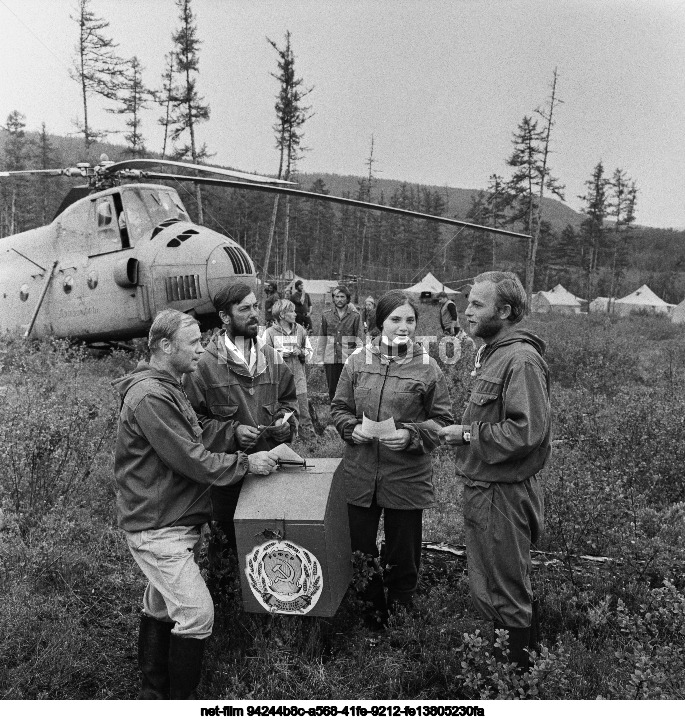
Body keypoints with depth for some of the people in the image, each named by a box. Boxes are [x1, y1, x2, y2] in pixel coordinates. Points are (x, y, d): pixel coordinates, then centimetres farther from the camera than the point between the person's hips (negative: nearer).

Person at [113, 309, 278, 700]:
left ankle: (153, 693, 33)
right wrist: (247, 463, -14)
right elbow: (192, 461, -24)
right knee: (197, 611, -9)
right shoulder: (150, 397, -22)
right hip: (158, 528, -10)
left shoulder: (168, 388, 13)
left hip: (176, 520, 10)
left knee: (161, 608, 19)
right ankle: (180, 700, 8)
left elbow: (192, 447, 15)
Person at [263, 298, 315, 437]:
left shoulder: (300, 330, 6)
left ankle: (308, 430, 15)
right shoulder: (269, 333, -2)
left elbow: (310, 352, 12)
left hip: (298, 376, 2)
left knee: (303, 409, 2)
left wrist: (300, 352, -8)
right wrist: (280, 354, -15)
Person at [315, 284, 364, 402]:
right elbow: (322, 339, 12)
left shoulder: (355, 316, 2)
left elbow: (359, 339, 2)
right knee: (332, 390, 7)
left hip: (348, 359, -2)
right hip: (330, 359, 2)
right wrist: (320, 359, 8)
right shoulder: (326, 315, 9)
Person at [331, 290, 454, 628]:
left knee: (403, 552, 12)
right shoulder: (358, 360, 1)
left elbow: (443, 419, -1)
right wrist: (352, 428, -11)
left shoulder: (427, 367, -5)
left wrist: (411, 435, -17)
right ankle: (371, 605, 40)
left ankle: (399, 609, 38)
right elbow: (339, 407, 8)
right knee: (359, 547, 16)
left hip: (407, 475, -2)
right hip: (359, 473, 2)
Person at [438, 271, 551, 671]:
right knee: (490, 588, 23)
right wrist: (466, 431, 4)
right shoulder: (494, 352, 13)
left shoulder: (521, 360, -19)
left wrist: (468, 435, -19)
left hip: (503, 494, -10)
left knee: (506, 596, 7)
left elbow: (527, 430, -27)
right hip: (485, 488, 10)